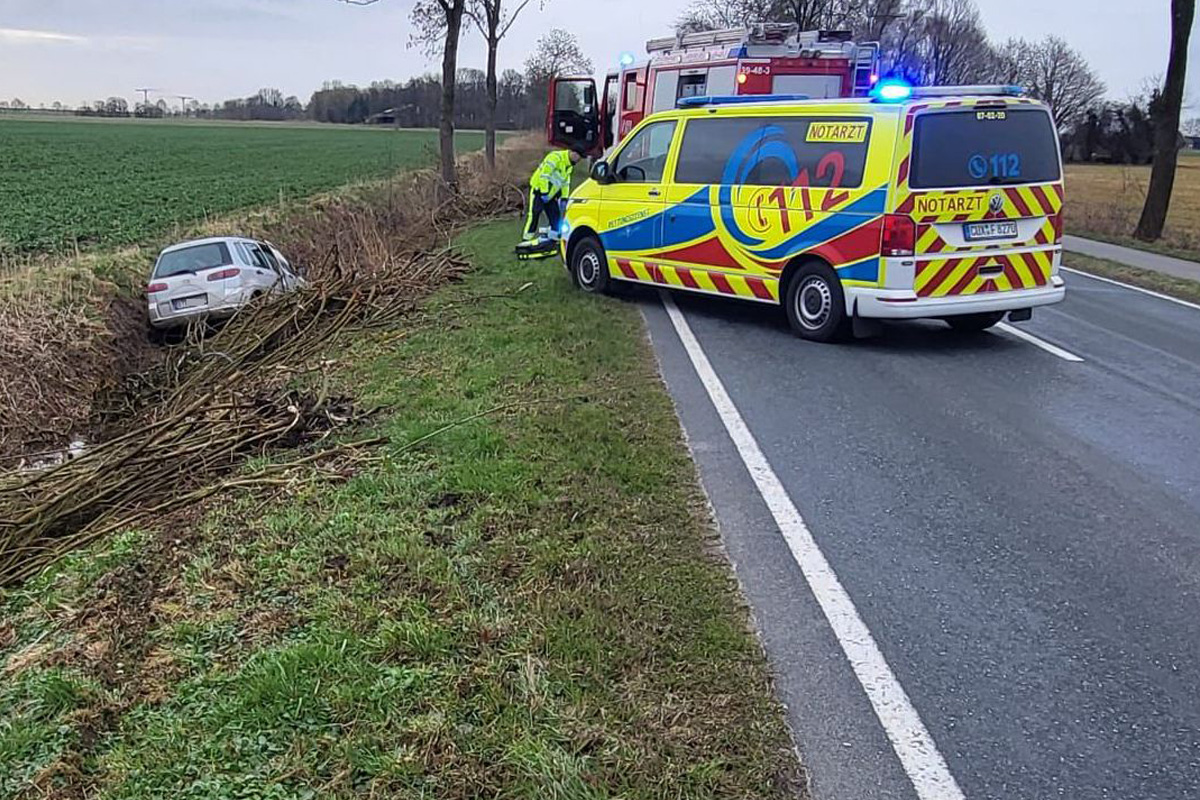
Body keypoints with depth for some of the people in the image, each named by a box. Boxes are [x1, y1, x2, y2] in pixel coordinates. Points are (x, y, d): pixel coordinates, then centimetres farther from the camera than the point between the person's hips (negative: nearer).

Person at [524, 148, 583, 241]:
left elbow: (565, 183, 16)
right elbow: (544, 175, -25)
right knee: (533, 216, -11)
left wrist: (564, 197, 6)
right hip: (539, 189, -9)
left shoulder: (570, 166, 9)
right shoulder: (556, 157, -21)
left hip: (550, 195, 9)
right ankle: (526, 241, -8)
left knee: (556, 217, 6)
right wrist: (544, 192, -25)